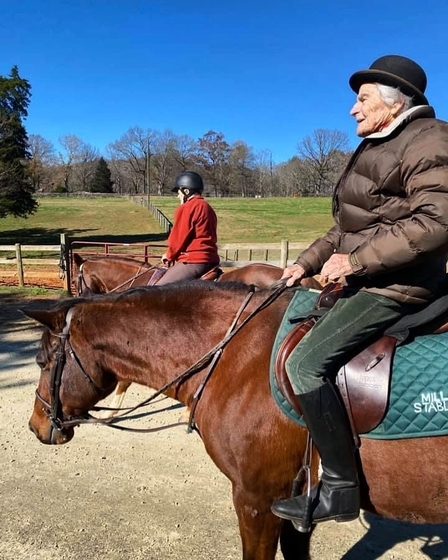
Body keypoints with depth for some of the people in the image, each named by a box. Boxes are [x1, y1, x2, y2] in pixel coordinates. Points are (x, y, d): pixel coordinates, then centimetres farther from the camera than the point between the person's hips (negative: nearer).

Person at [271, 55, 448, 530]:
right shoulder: (376, 148, 18)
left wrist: (358, 260, -26)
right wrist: (308, 262, 11)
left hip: (397, 285, -11)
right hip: (366, 278, 11)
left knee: (304, 363, -22)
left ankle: (340, 488, -7)